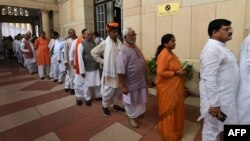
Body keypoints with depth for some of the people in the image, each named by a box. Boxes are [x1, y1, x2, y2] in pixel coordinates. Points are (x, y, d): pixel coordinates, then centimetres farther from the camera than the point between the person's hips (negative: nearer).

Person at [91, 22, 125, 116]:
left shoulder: (119, 42, 2)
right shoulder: (105, 43, -9)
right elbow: (93, 52, -2)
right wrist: (102, 61, -5)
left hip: (119, 71, 5)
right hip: (110, 71, -4)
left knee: (118, 90, 17)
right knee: (108, 90, 6)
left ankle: (116, 105, 38)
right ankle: (104, 107, 29)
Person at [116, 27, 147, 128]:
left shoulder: (136, 47, 4)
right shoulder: (123, 52, -22)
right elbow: (121, 72, -22)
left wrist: (145, 78, 17)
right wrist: (123, 86, -20)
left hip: (141, 80, 8)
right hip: (131, 83, -8)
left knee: (139, 100, 24)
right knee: (131, 101, 13)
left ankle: (138, 114, 48)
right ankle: (131, 117, 35)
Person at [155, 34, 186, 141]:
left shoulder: (171, 53, 10)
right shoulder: (163, 55, -21)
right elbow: (161, 72, -28)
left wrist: (180, 71, 8)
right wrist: (176, 73, -22)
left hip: (174, 87, 10)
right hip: (167, 88, -10)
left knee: (175, 109, 21)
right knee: (168, 110, 7)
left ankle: (174, 129, 43)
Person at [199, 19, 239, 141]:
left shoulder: (221, 47, 13)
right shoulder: (212, 49, -20)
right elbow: (209, 79, -26)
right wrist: (214, 104, -25)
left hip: (225, 97, 10)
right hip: (217, 99, -10)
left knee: (217, 128, 24)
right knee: (211, 130, 8)